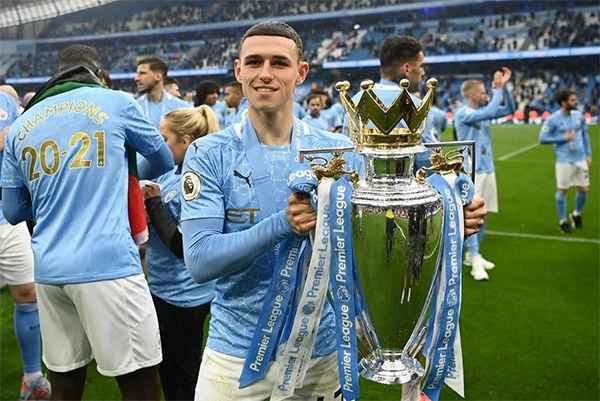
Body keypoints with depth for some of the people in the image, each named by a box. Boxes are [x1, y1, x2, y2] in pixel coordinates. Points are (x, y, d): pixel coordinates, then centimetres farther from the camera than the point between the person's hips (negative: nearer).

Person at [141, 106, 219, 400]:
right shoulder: (169, 173, 4)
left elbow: (181, 246, -25)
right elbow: (160, 226, 10)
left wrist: (153, 203, -19)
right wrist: (148, 199, -7)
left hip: (181, 298, -9)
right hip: (164, 288, 9)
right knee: (168, 371, 24)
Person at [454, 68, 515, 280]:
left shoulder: (482, 110, 11)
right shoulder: (462, 113, -12)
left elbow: (509, 109, 12)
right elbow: (489, 112, -25)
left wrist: (504, 86, 1)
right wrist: (497, 89, -14)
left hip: (487, 169, 8)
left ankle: (472, 254, 23)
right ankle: (475, 261, -6)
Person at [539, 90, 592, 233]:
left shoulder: (579, 115, 3)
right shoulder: (553, 119, -11)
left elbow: (585, 135, 13)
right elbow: (542, 138, -9)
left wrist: (588, 154, 10)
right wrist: (563, 138, -15)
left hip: (581, 159, 4)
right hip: (564, 160, -4)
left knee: (584, 189, 7)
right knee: (562, 190, 4)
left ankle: (577, 214, 34)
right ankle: (562, 221, 19)